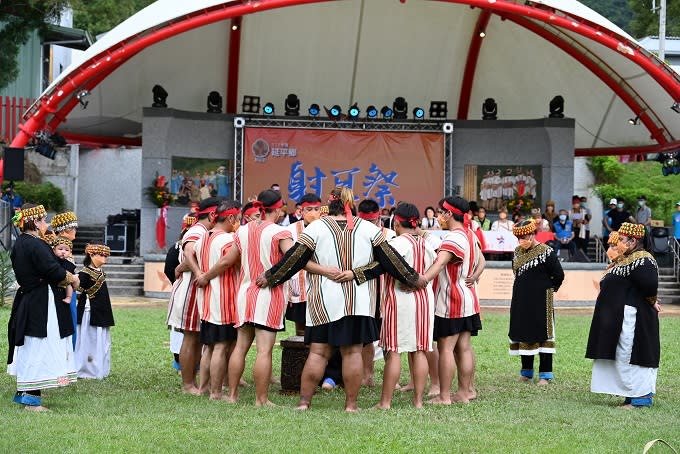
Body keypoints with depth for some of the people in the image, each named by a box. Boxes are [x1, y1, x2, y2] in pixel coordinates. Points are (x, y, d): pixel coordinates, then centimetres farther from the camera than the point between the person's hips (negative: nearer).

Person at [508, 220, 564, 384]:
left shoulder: (546, 252, -12)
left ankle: (545, 374, 2)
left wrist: (548, 289, 1)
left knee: (542, 336, -2)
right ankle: (526, 371, 21)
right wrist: (524, 288, 14)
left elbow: (559, 275, -8)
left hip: (540, 302, -6)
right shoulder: (518, 252, 8)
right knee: (523, 335, 10)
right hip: (521, 302, 6)